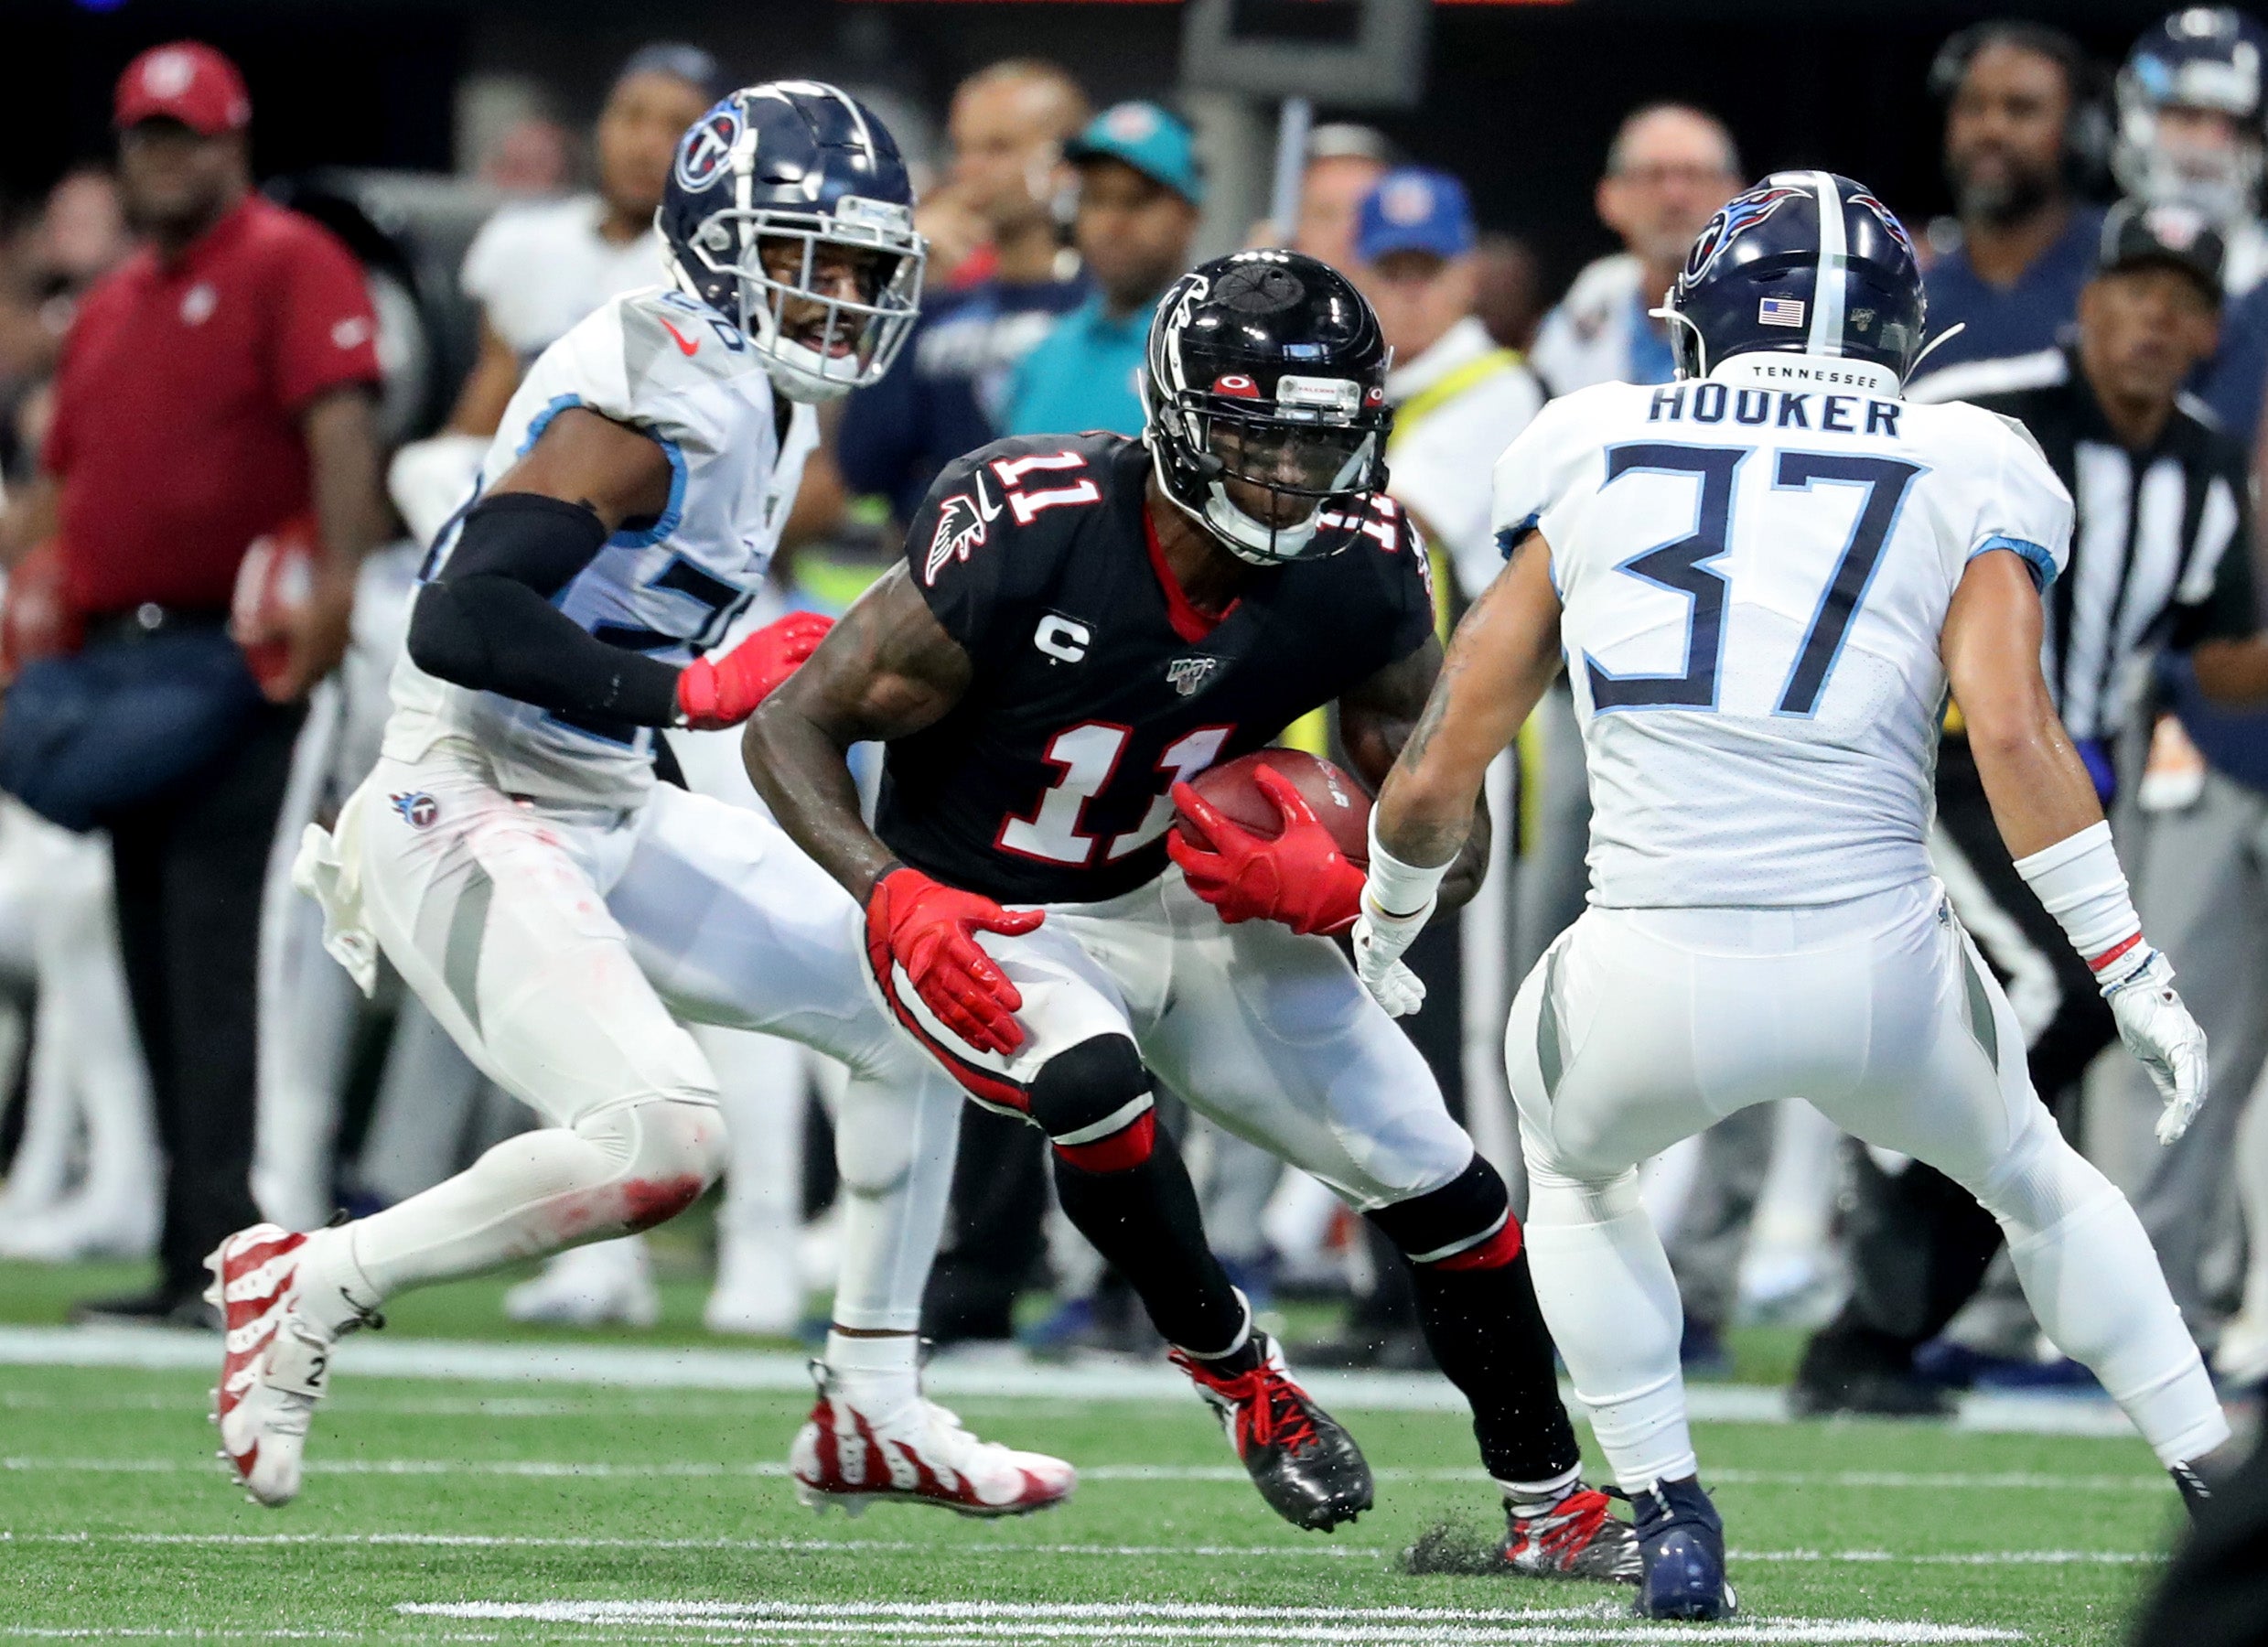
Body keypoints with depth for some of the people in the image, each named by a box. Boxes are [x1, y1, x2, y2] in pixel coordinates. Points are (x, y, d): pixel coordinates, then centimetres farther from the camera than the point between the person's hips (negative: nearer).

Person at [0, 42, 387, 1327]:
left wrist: (337, 585, -27)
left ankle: (217, 1247, -17)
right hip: (122, 665, 8)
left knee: (213, 944, -14)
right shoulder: (113, 307, 22)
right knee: (157, 958, 6)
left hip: (240, 658, -8)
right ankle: (191, 1263, 8)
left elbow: (341, 425, -15)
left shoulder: (291, 266, -3)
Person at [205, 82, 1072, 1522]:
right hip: (473, 818, -10)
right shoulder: (656, 398, -20)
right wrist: (697, 688, -26)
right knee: (655, 1138, -25)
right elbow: (462, 622, -29)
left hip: (609, 815, 10)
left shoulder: (765, 402, 11)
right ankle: (311, 1283, -6)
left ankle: (870, 1415, 16)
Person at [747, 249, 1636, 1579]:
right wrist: (894, 900, -37)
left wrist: (1327, 893, -29)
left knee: (1441, 1184, 2)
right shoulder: (1025, 542, -29)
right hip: (987, 922, -5)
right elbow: (794, 730, -21)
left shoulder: (1359, 581, -16)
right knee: (1092, 1079, -36)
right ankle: (1234, 1367, -9)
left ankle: (1551, 1509, 23)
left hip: (1194, 901, 5)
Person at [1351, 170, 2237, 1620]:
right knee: (2033, 1172, 31)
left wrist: (1388, 918, 33)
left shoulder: (1595, 464, 13)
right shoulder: (1964, 479, 9)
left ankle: (1673, 1525, 25)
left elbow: (1439, 778, 14)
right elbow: (2015, 737, -8)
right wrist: (2135, 975, -4)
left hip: (1656, 984, 0)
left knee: (1575, 1172, 34)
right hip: (1882, 978, 0)